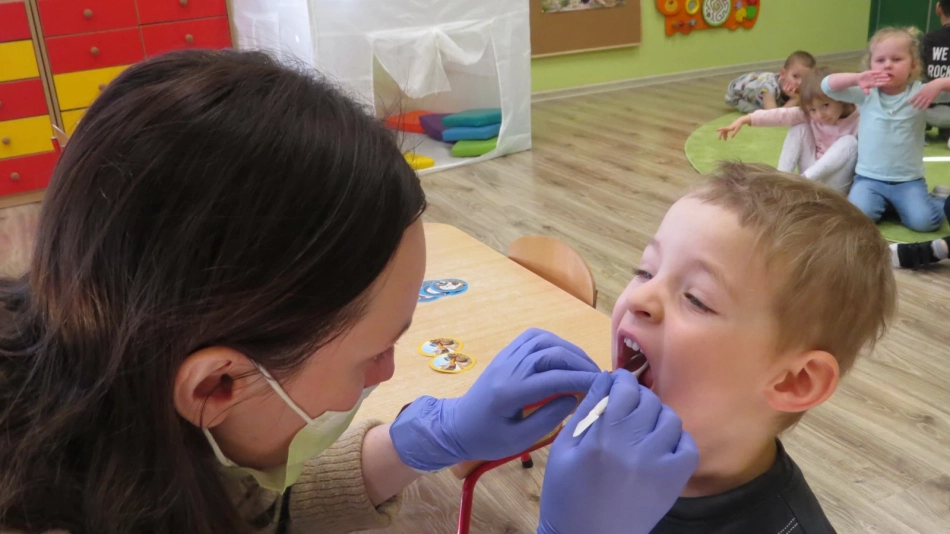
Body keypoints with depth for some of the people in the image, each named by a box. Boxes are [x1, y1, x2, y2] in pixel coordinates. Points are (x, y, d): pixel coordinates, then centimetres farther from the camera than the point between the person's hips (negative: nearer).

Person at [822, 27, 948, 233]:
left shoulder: (919, 92, -4)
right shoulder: (866, 93, -1)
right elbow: (827, 86, -11)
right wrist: (857, 78, -28)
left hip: (909, 180, 0)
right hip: (869, 178, 1)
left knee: (923, 221, -20)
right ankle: (886, 205, 10)